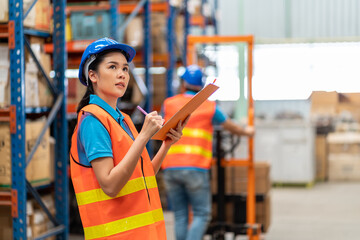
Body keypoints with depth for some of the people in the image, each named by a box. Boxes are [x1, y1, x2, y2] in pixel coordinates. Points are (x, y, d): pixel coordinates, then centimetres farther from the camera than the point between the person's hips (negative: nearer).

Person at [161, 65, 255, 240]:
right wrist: (246, 132, 44)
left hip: (170, 168, 3)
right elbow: (232, 127, 23)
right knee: (202, 214, 2)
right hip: (195, 168, -3)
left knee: (180, 216, 9)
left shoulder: (169, 104, 12)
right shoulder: (210, 107, 7)